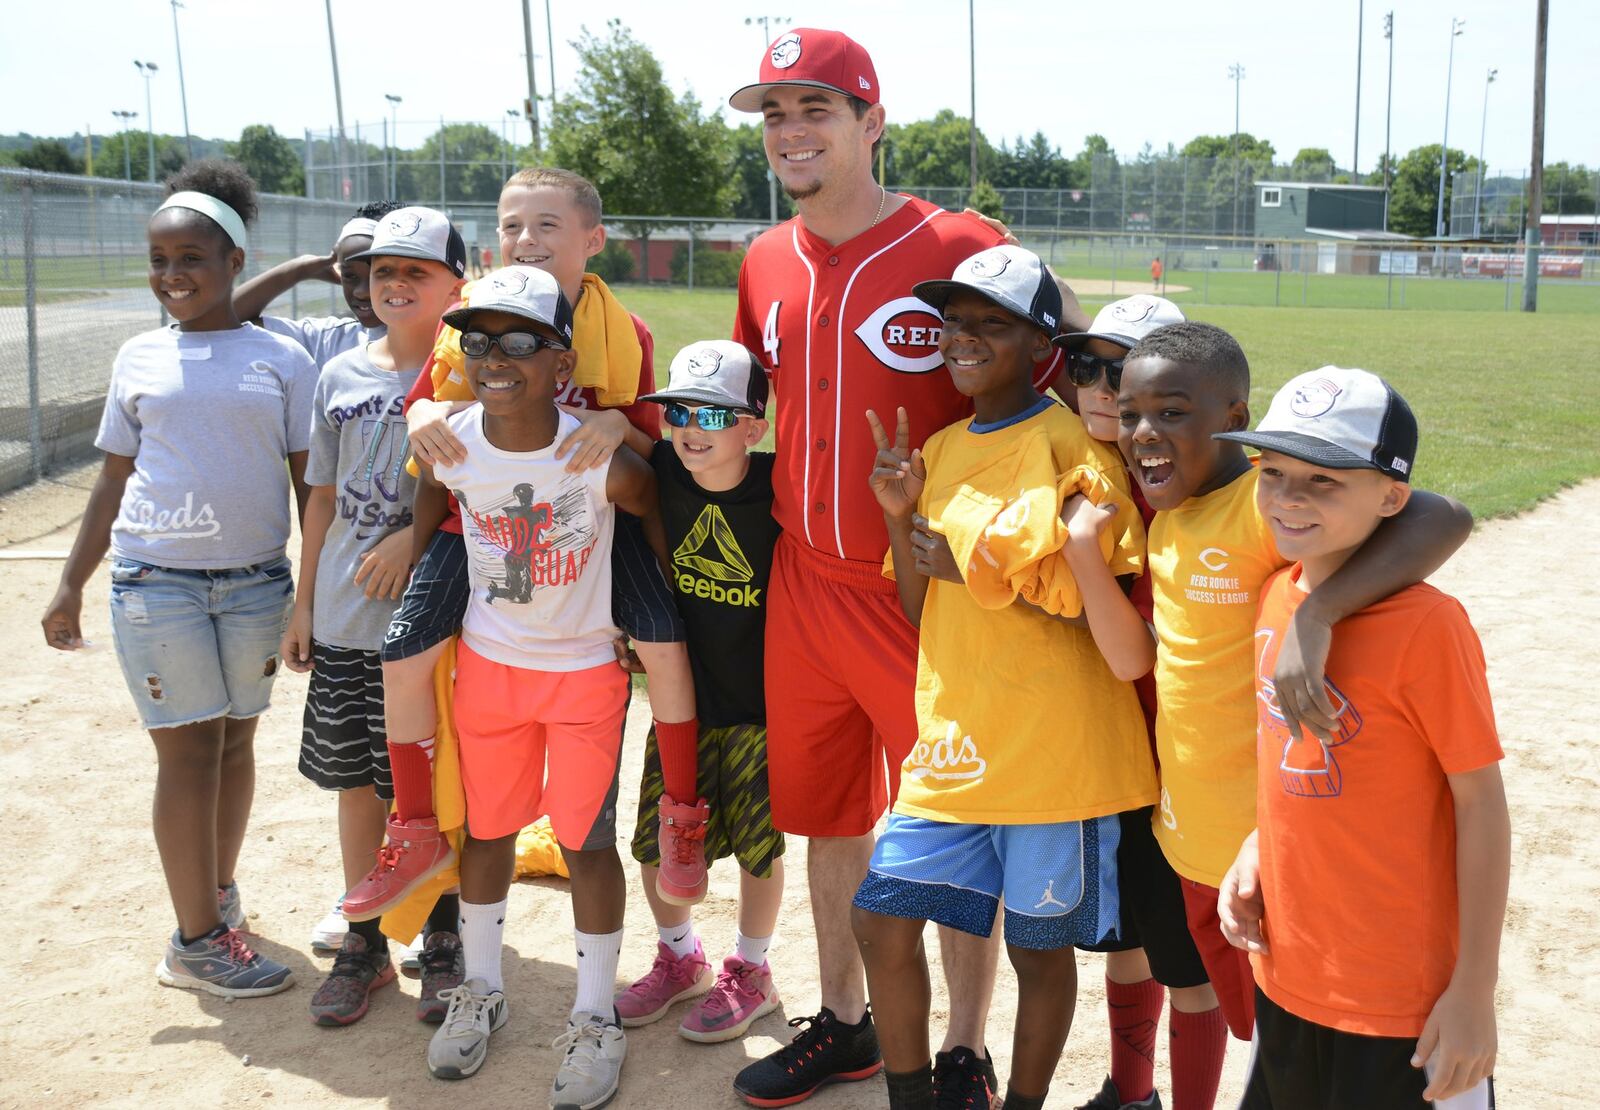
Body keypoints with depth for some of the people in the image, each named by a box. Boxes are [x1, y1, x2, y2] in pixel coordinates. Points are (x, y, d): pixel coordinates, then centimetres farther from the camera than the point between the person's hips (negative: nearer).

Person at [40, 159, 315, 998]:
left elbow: (310, 480, 3)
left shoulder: (282, 360, 2)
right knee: (188, 751, 1)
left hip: (255, 582, 1)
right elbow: (114, 481, 10)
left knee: (235, 741, 10)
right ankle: (197, 942, 10)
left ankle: (219, 894, 30)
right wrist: (71, 584, 8)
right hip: (156, 581, 0)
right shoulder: (139, 359, 5)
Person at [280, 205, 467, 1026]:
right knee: (356, 782, 13)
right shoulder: (341, 376, 9)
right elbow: (324, 500, 13)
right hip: (344, 621, 5)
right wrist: (303, 606, 13)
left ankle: (445, 945, 22)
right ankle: (364, 944, 29)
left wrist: (415, 538, -20)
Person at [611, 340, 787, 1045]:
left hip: (761, 701, -3)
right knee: (657, 841, 11)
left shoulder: (779, 488, -19)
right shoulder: (663, 474, -9)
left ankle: (750, 973, 36)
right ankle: (681, 958, 39)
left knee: (757, 845, 11)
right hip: (681, 697, 4)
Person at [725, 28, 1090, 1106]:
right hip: (804, 590, 6)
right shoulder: (768, 263, 8)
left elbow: (1064, 389, -7)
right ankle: (845, 1023, 38)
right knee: (825, 813, 18)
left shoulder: (962, 249, -11)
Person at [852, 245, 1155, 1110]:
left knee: (1039, 944, 8)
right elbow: (923, 612, 12)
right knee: (882, 915, 5)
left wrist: (1086, 550, -29)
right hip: (954, 736, 6)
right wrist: (897, 514, -1)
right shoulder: (941, 449, 11)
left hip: (1052, 742, -6)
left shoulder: (1070, 450, -10)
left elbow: (1129, 649, -12)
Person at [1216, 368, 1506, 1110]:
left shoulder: (1426, 626, -21)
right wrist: (1256, 847, -2)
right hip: (1285, 971, 7)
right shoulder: (1278, 595, 0)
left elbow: (1481, 804, -15)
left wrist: (1475, 990, -13)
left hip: (1402, 1002, -7)